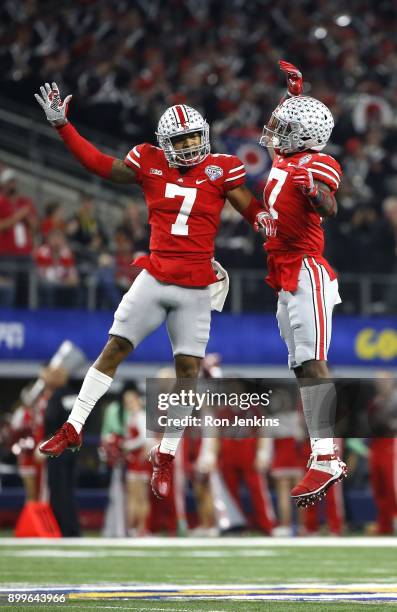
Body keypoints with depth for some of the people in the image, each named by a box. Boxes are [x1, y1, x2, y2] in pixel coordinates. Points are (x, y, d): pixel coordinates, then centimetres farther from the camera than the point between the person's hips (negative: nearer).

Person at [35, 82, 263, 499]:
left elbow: (255, 213, 1)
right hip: (154, 280, 1)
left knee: (187, 370, -1)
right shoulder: (149, 164, 2)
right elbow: (99, 164, 12)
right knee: (113, 350, 2)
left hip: (196, 290, -1)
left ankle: (166, 456, 10)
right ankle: (73, 429, 12)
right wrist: (62, 125, 10)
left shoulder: (222, 170, -2)